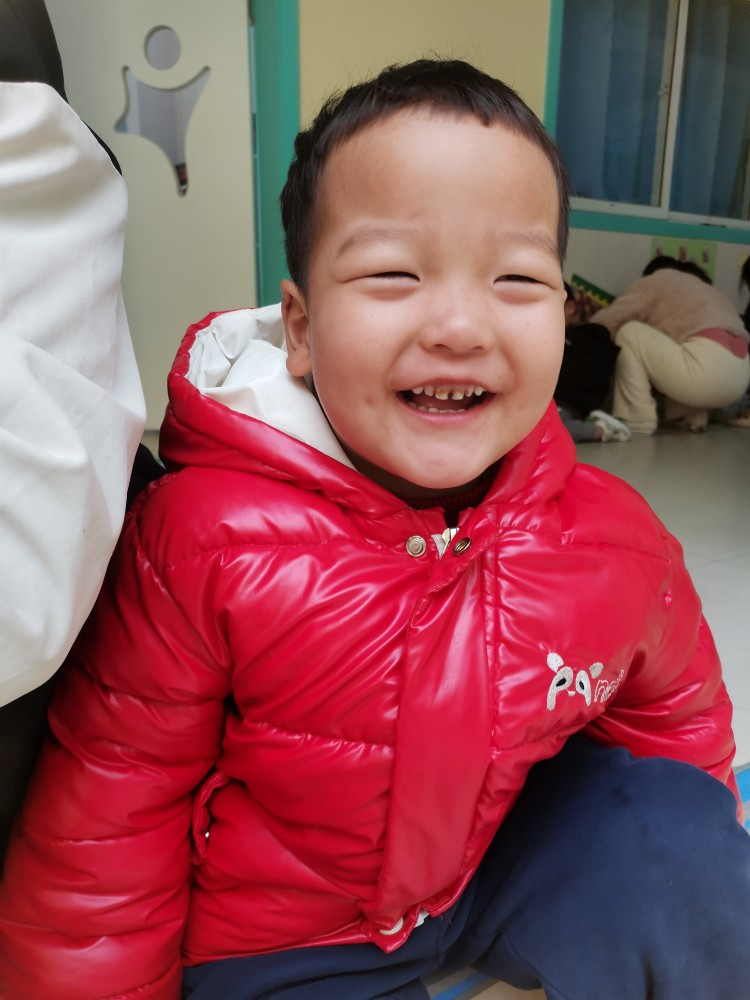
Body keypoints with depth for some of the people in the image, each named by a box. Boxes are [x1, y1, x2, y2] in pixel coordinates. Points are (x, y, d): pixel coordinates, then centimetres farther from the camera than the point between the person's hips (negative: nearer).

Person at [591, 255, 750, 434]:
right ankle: (692, 416, 15)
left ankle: (638, 420, -4)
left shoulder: (656, 281, 12)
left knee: (628, 332, 2)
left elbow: (609, 320, 3)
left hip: (709, 370, -9)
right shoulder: (706, 289, 34)